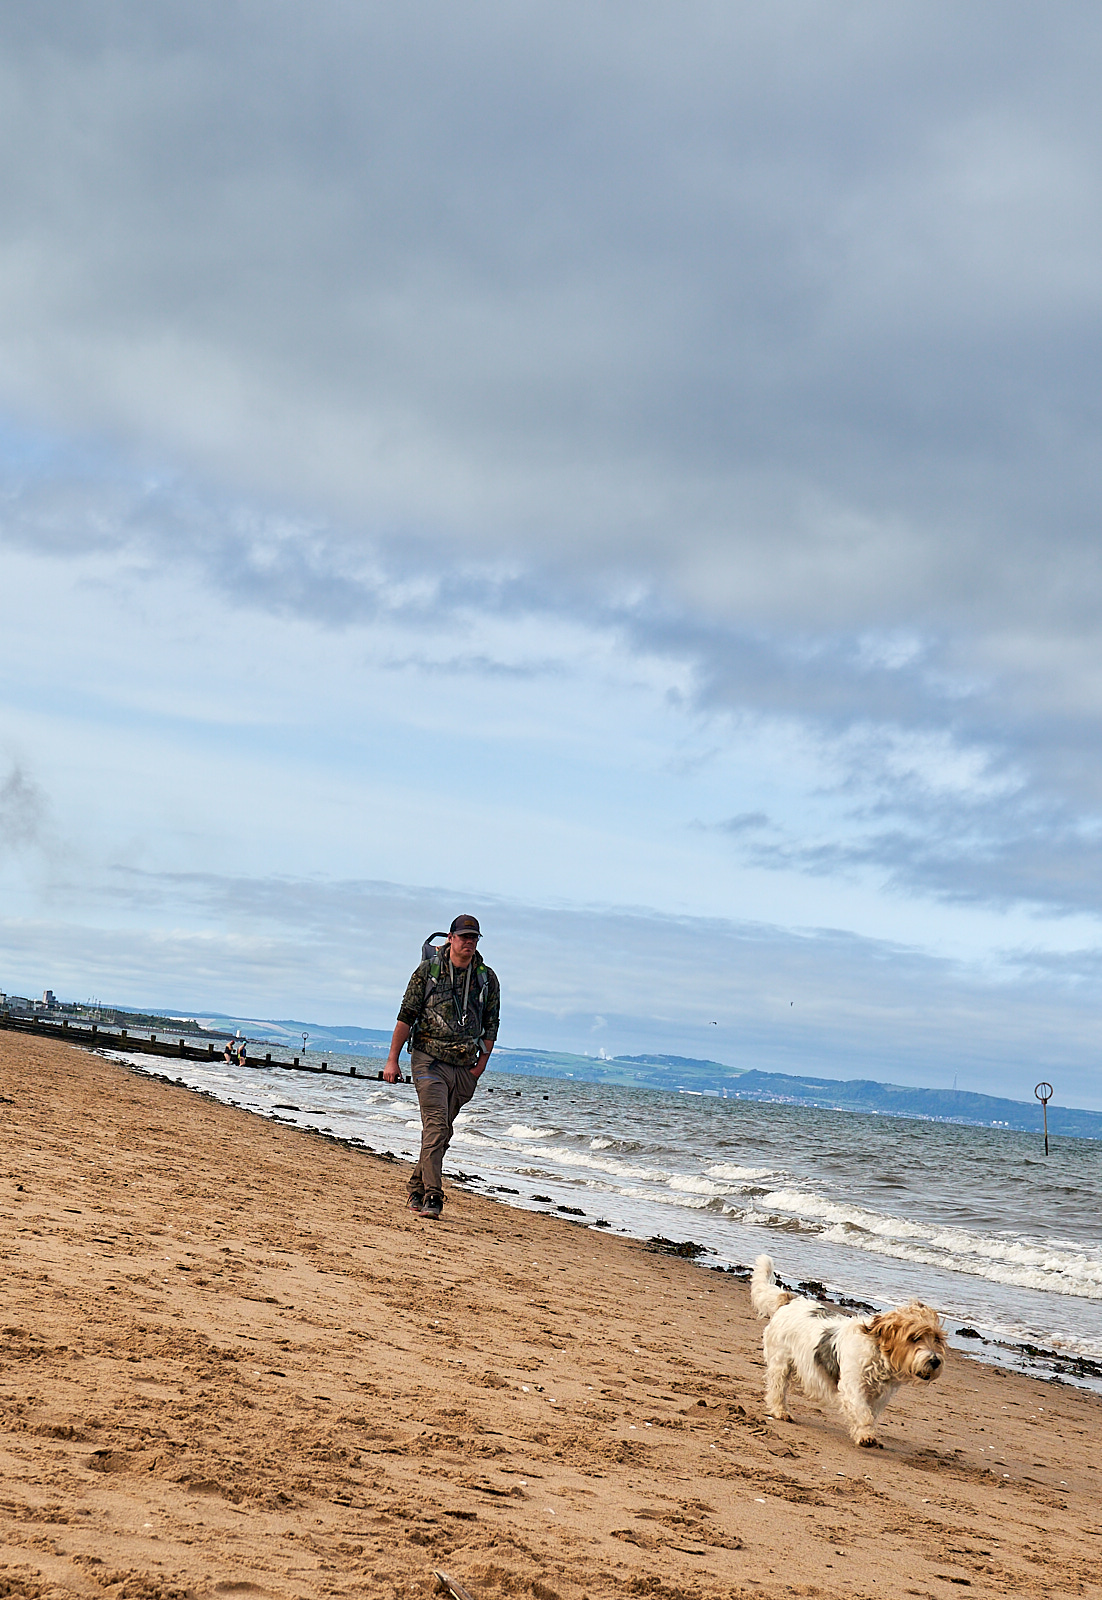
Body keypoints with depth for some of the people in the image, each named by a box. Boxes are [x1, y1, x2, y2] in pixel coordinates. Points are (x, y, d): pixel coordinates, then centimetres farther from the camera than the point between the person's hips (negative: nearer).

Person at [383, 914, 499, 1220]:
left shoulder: (488, 979, 7)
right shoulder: (428, 971, -1)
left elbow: (491, 1026, 12)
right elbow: (406, 1016, 1)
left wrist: (480, 1067, 4)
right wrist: (392, 1060, -2)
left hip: (464, 1068, 4)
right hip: (429, 1061, -4)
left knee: (442, 1132, 9)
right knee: (437, 1126, -16)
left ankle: (416, 1190, 23)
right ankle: (432, 1198, -18)